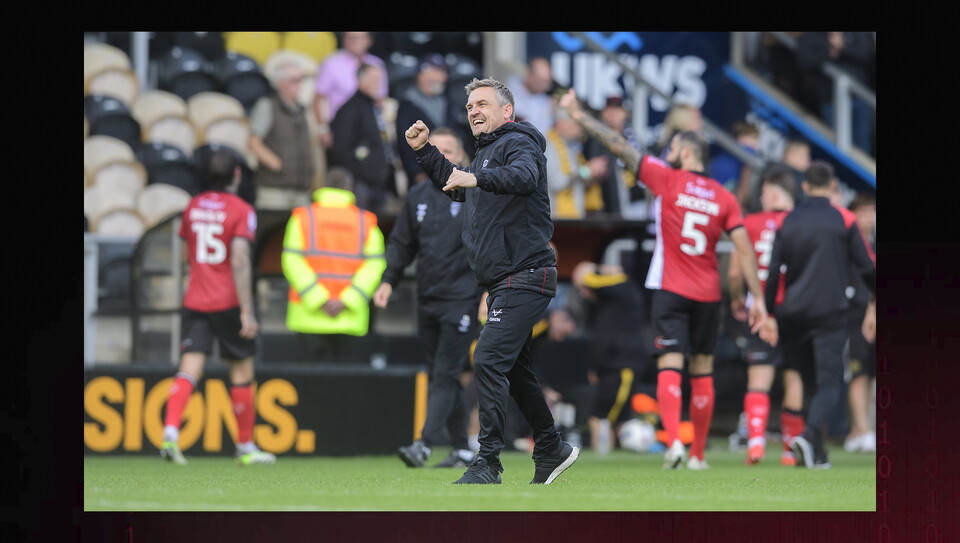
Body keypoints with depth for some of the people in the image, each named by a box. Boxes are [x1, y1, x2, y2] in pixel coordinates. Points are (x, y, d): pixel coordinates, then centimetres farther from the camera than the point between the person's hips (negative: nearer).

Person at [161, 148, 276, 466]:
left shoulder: (193, 207, 8)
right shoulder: (241, 211, -9)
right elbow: (240, 262, -17)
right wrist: (247, 311, -16)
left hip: (194, 303, 4)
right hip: (229, 303, -4)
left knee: (189, 369, -4)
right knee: (242, 372, 9)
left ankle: (171, 430, -27)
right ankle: (246, 447, 17)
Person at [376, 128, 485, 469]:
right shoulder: (417, 197, 13)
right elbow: (401, 244, 19)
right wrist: (388, 280, 6)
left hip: (461, 300, -6)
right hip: (427, 300, 6)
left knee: (445, 374, -12)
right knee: (441, 375, 8)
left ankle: (425, 444, -21)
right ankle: (462, 450, 14)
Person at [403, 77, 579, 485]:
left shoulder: (517, 143, -10)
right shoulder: (487, 151, 21)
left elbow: (524, 176, -33)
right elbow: (456, 187, 37)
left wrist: (478, 178, -50)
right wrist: (424, 150, 24)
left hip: (524, 276, -11)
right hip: (504, 282, 11)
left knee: (488, 361, -19)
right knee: (514, 369, 18)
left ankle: (488, 463, -20)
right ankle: (551, 450, 29)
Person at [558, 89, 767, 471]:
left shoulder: (667, 179, -4)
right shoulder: (723, 197, 4)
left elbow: (618, 147, -4)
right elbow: (744, 249, -1)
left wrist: (578, 114, 2)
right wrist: (757, 299, 1)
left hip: (670, 292, -3)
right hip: (708, 295, 3)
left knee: (670, 366, -8)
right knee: (703, 370, 12)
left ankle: (674, 440, -28)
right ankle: (698, 453, 17)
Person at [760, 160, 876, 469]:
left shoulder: (788, 222, 8)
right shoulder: (844, 220, 0)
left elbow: (772, 271, 6)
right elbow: (866, 267, 2)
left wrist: (769, 315, 10)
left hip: (793, 313, 3)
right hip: (830, 313, -3)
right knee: (829, 382, -5)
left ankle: (816, 453, 12)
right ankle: (810, 434, -31)